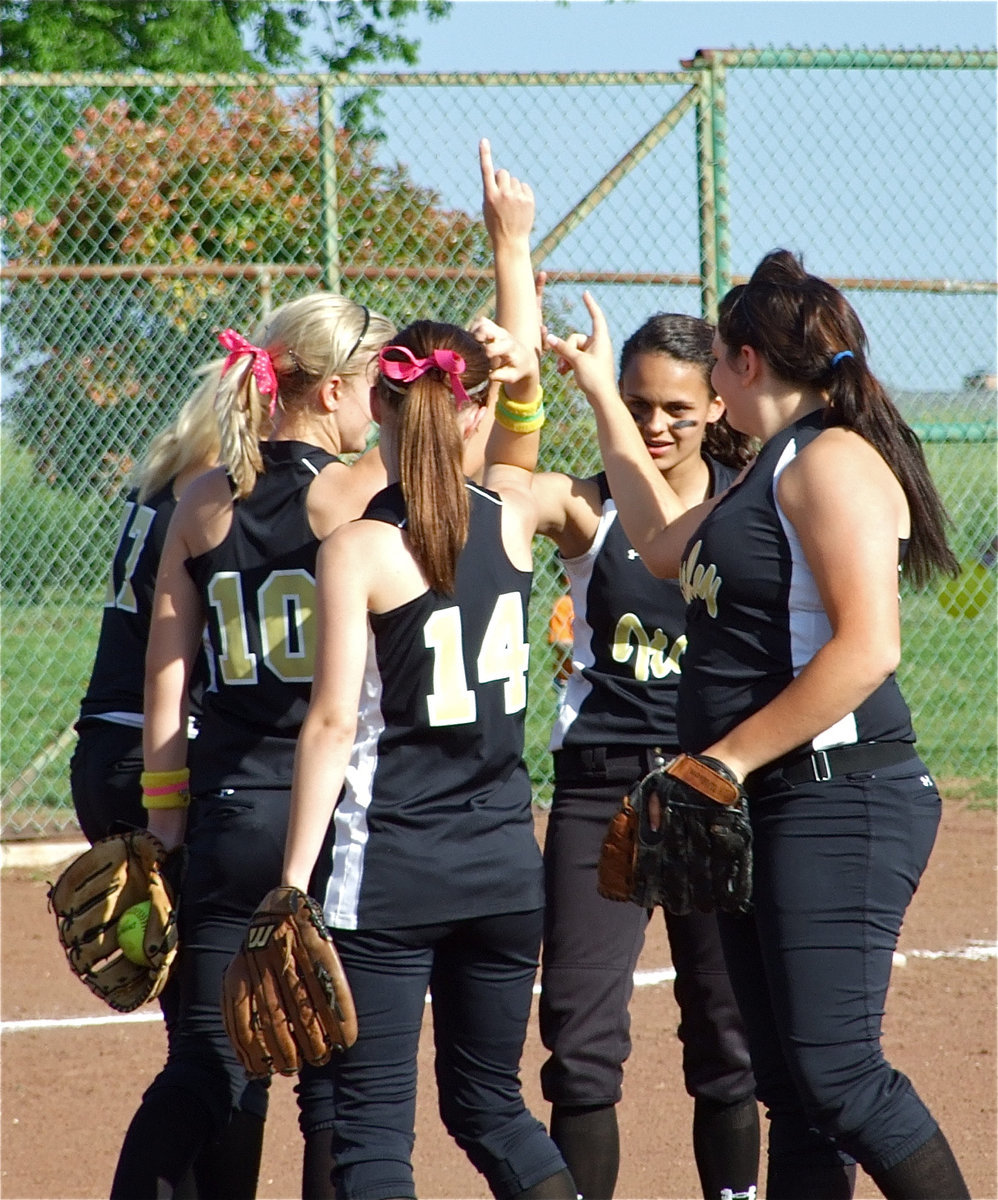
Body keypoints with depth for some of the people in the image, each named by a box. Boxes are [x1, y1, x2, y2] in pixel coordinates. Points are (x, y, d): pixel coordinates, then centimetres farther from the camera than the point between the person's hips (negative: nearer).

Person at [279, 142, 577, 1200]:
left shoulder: (357, 549, -10)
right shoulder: (510, 516, 3)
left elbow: (334, 722, -13)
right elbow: (524, 380, 20)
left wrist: (294, 879, -11)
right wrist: (512, 245, 28)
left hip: (391, 866, -5)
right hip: (506, 863, 5)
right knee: (490, 1103, 17)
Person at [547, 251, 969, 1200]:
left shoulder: (833, 460, -12)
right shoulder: (775, 472, 19)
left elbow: (867, 649, -23)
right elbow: (667, 543, 37)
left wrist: (726, 761, -19)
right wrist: (601, 394, 37)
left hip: (836, 802, -10)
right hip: (765, 807, 10)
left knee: (835, 1076, -14)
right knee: (788, 1081, 9)